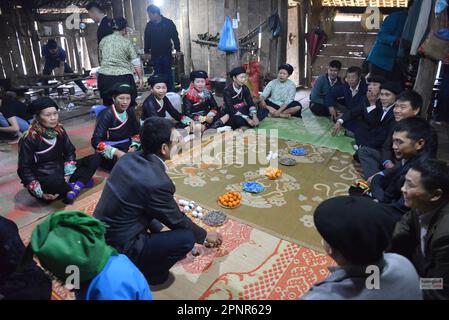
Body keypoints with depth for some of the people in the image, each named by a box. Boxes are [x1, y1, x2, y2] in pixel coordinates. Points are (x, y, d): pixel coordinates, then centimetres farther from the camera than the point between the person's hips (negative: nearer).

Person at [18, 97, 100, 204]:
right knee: (57, 181, -42)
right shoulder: (29, 139, -17)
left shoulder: (59, 130, -2)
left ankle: (76, 187, -26)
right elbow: (24, 169, -14)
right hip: (42, 179, -6)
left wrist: (68, 175, -11)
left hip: (61, 171, 6)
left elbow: (70, 153, 5)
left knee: (94, 159, -7)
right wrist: (40, 193, -22)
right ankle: (81, 182, -10)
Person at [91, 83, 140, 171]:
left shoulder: (130, 112, 3)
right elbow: (96, 141, -17)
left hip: (127, 147, 6)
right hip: (109, 153, -6)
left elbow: (137, 133, 15)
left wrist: (134, 146, -5)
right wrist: (116, 152, -26)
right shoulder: (106, 115, -13)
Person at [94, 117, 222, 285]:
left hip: (100, 234, 9)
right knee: (187, 238, -11)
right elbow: (177, 220, -10)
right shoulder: (157, 182, -26)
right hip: (118, 247, -8)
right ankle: (145, 273, 8)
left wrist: (156, 227, 21)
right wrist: (205, 236, 8)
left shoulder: (128, 159, -3)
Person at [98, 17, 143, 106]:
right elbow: (136, 63, -5)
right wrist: (140, 78, 3)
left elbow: (101, 58, 19)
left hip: (104, 77, 4)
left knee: (108, 105, 12)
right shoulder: (127, 42, -2)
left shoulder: (103, 40, 10)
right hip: (123, 77, -4)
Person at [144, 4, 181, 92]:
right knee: (158, 74, 7)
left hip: (167, 54, -3)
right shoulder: (149, 25, 3)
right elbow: (147, 40, 11)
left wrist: (177, 50, -2)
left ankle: (171, 92, 13)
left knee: (168, 74, 3)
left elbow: (175, 37, -1)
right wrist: (147, 52, 10)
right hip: (155, 55, 3)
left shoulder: (168, 23, -5)